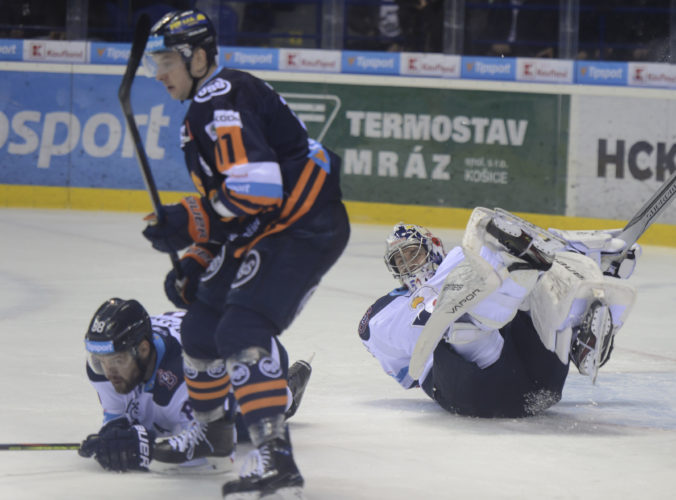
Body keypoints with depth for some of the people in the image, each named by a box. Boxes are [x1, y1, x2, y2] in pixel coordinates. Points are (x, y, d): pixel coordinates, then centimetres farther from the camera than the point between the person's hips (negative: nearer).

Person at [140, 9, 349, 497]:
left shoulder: (222, 99, -16)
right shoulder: (203, 109, 19)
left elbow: (256, 187, -26)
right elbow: (224, 202, 26)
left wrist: (187, 223, -19)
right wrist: (195, 264, 17)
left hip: (306, 228, -11)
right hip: (262, 235, 11)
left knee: (243, 329, -24)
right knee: (201, 325, 17)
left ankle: (276, 458, -32)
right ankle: (208, 429, 39)